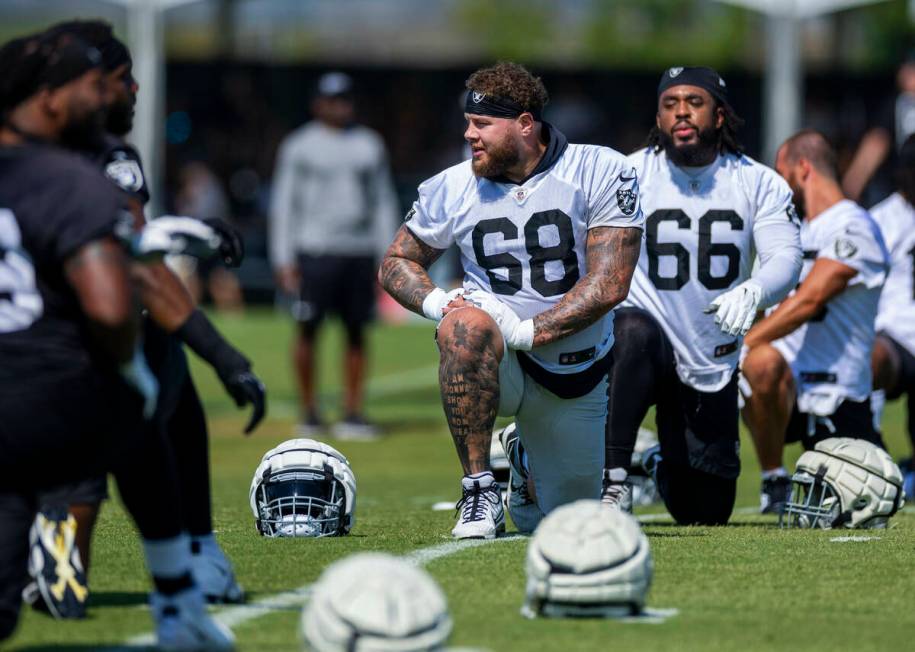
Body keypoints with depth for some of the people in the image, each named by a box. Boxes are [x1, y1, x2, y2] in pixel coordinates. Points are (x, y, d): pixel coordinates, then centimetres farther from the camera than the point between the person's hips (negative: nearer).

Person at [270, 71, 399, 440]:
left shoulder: (369, 145, 12)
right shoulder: (299, 146, 2)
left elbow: (383, 200, 15)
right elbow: (284, 203, 1)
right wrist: (283, 260, -5)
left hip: (360, 253, 3)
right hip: (315, 252, -3)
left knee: (356, 332, 3)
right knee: (308, 330, -2)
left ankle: (352, 413, 8)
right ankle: (309, 413, 8)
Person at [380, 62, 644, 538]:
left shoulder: (601, 173, -11)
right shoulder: (454, 189, -3)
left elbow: (608, 285, -16)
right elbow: (396, 264, 9)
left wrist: (527, 332, -24)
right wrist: (438, 303, -13)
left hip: (574, 374, 0)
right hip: (498, 367, 0)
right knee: (466, 324, -37)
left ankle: (525, 457, 48)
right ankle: (480, 491, -26)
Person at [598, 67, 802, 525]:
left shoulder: (758, 183, -1)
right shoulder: (629, 175, -7)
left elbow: (786, 257, -14)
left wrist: (752, 291, -37)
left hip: (713, 367, 3)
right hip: (643, 348, -3)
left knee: (706, 512, 9)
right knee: (636, 332, -42)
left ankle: (664, 465, 47)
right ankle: (615, 479, -31)